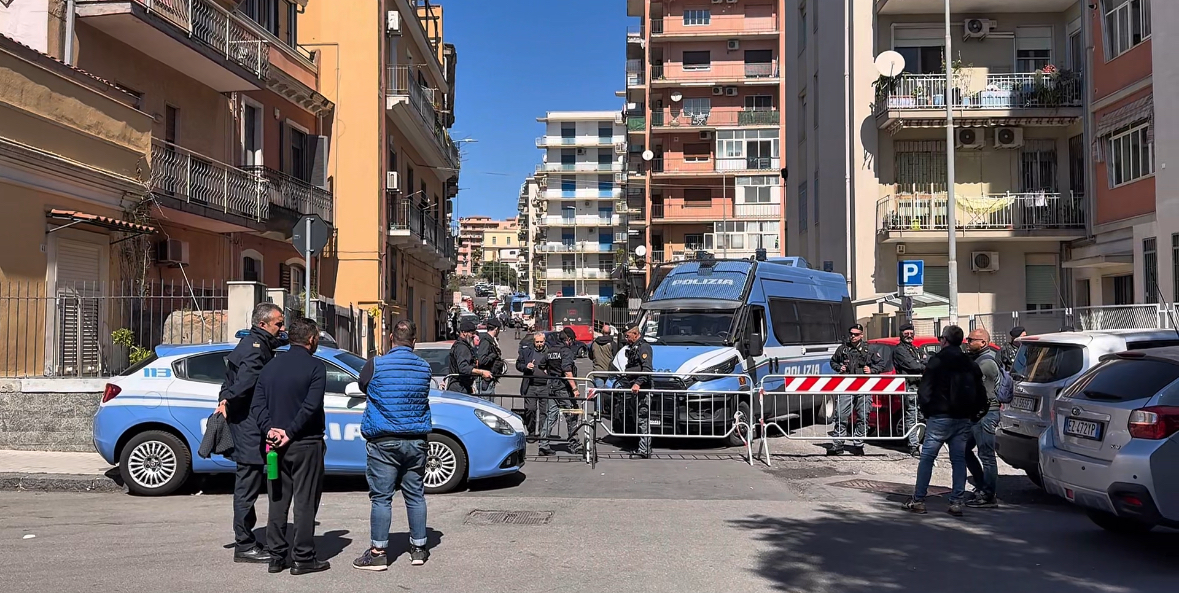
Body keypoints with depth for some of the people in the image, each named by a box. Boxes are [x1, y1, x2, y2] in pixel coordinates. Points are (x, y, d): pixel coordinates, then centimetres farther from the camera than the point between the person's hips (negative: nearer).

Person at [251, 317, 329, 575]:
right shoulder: (315, 367, -9)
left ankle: (277, 556, 16)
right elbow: (311, 406, -19)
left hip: (276, 443, 6)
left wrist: (270, 429, -6)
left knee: (277, 502, 12)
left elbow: (258, 404, 2)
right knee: (305, 502, 1)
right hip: (306, 444, -6)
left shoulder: (270, 367, 10)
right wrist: (290, 433, -14)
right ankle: (303, 558, 4)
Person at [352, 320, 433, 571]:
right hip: (416, 441, 3)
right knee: (415, 495, 11)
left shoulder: (375, 365, -8)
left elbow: (363, 387, 10)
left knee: (381, 497, 1)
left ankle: (378, 552, 4)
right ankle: (418, 548, 18)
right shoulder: (424, 367, 1)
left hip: (383, 442, -3)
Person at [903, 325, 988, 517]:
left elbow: (925, 390, -11)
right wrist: (974, 414, 16)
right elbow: (981, 393, 12)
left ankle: (918, 501, 2)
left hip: (940, 417, -5)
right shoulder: (970, 365, 10)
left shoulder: (937, 361, -7)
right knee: (959, 460, 8)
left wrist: (926, 411, 2)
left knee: (927, 458, 1)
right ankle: (956, 503, 6)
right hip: (964, 420, 5)